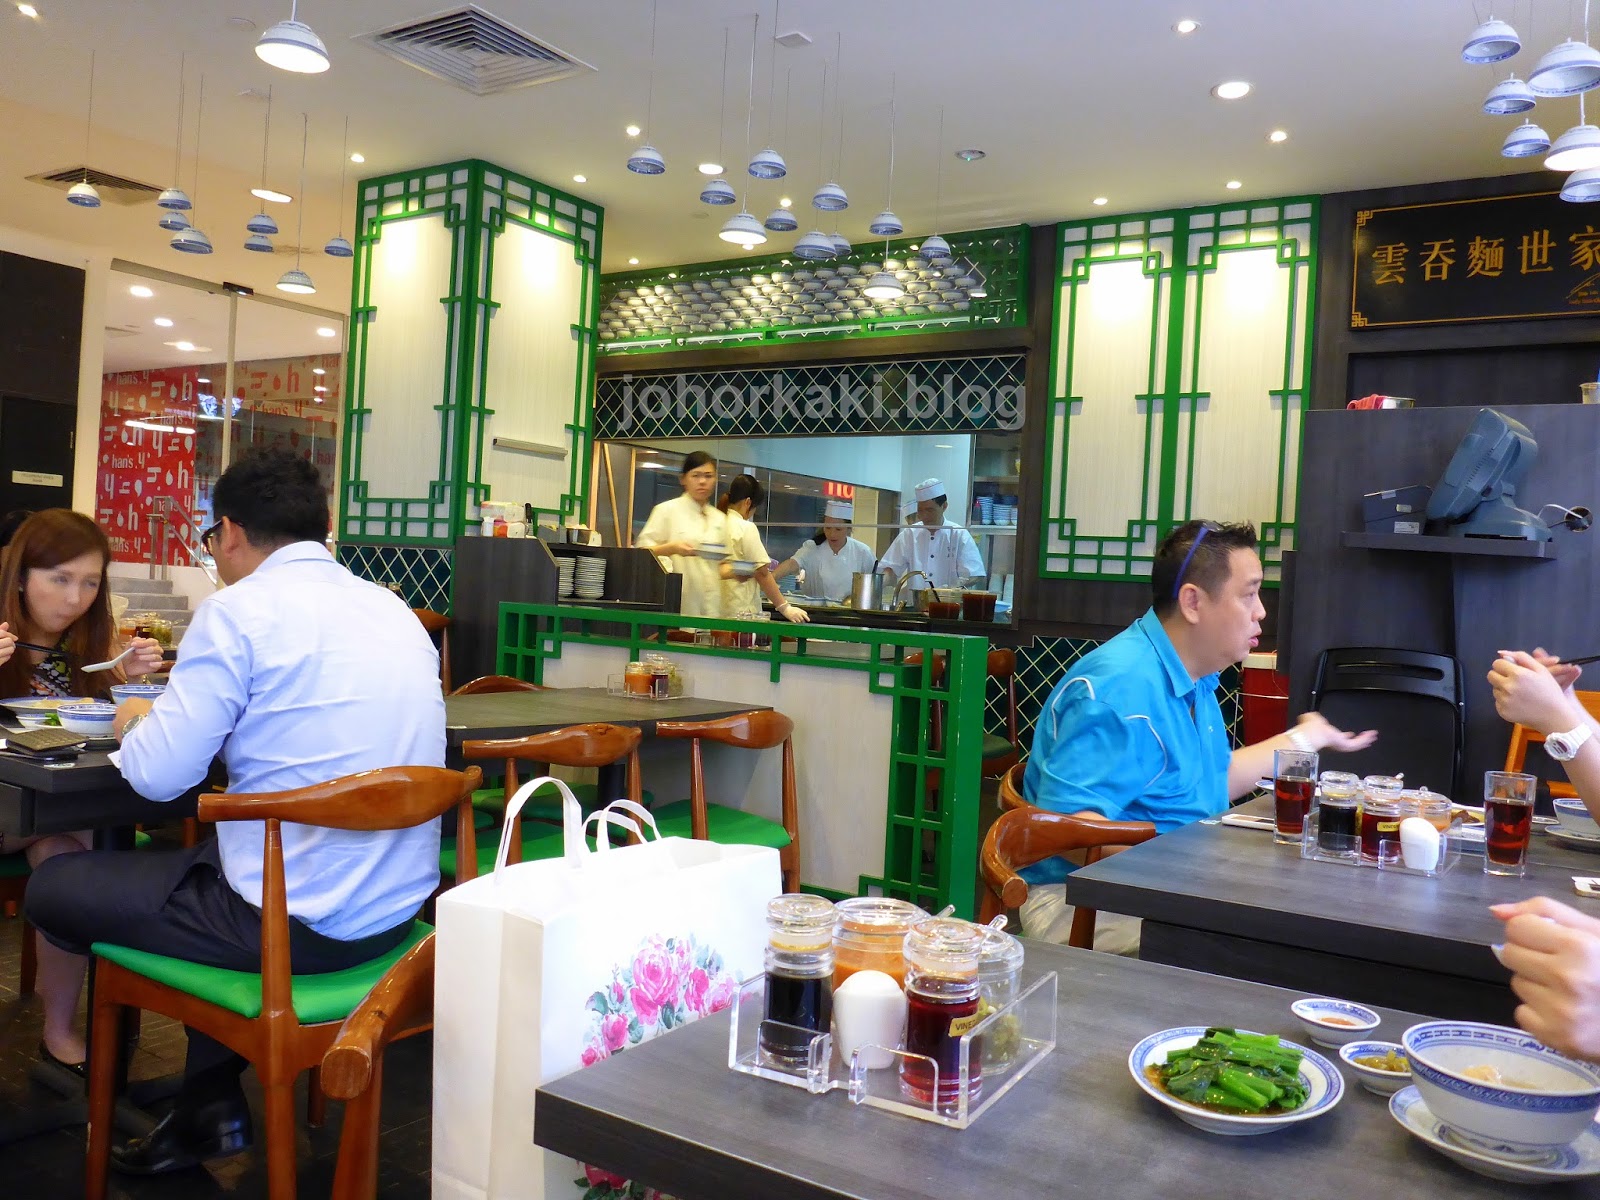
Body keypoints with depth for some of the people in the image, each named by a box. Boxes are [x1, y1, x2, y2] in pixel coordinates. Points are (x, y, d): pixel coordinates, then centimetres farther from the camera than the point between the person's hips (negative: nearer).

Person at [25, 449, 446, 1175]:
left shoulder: (240, 610, -12)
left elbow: (158, 775, -13)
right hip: (395, 906, 8)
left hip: (293, 918, -7)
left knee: (52, 889, 14)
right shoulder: (395, 610, 9)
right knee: (205, 854, 34)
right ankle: (208, 1106, 34)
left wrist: (138, 722, 10)